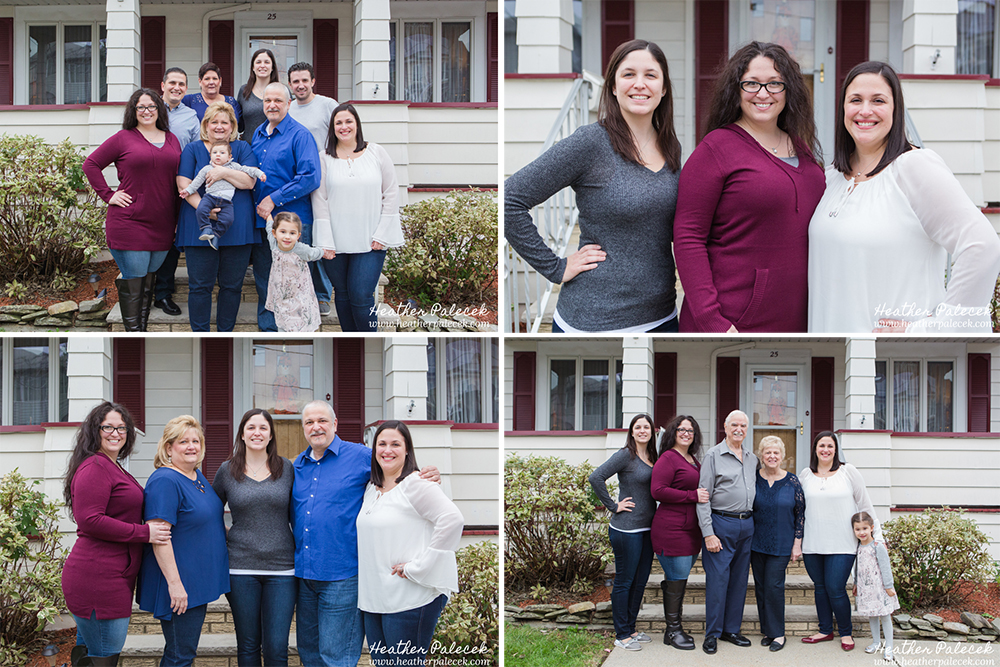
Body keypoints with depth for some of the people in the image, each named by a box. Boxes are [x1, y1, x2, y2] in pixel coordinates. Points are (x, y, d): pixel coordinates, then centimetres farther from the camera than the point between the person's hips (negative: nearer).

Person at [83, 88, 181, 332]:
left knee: (149, 281, 11)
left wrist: (177, 219, 11)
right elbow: (91, 164, 2)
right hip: (129, 224, -4)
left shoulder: (172, 140, 13)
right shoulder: (123, 138, 0)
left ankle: (143, 329, 20)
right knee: (133, 281, -4)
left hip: (162, 226, 4)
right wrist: (108, 195, -5)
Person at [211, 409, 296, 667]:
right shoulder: (227, 470, 4)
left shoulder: (287, 468, 5)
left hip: (282, 568, 0)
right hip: (241, 568, 0)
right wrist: (223, 540, 6)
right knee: (248, 646, 7)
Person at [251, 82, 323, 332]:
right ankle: (268, 331, 21)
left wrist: (274, 199, -17)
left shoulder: (300, 135, -7)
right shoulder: (258, 134, 15)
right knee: (264, 283, 12)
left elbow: (310, 178, -17)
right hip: (260, 219, 7)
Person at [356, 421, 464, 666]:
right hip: (373, 598, 8)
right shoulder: (371, 488, 15)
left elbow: (452, 519, -24)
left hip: (410, 600, -8)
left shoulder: (415, 484, -11)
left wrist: (418, 567, -21)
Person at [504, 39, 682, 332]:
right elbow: (510, 200, -15)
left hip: (662, 316, 6)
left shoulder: (671, 148, 7)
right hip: (595, 320, -5)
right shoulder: (590, 143, -12)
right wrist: (556, 268, -12)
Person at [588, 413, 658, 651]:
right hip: (626, 529, -7)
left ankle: (631, 628, 25)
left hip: (647, 528, 8)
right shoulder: (626, 455, -11)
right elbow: (596, 478, -20)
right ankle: (622, 635, 9)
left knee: (641, 580, 13)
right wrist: (613, 506, -15)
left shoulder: (652, 458, 11)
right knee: (624, 581, 1)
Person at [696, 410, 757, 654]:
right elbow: (703, 497, -7)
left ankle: (731, 629, 19)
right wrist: (708, 533, -13)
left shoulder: (752, 457, 13)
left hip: (747, 524, 5)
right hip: (721, 524, -5)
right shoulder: (713, 455, -4)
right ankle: (712, 634, 3)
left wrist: (754, 521, 10)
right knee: (717, 578, -5)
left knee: (740, 579, 9)